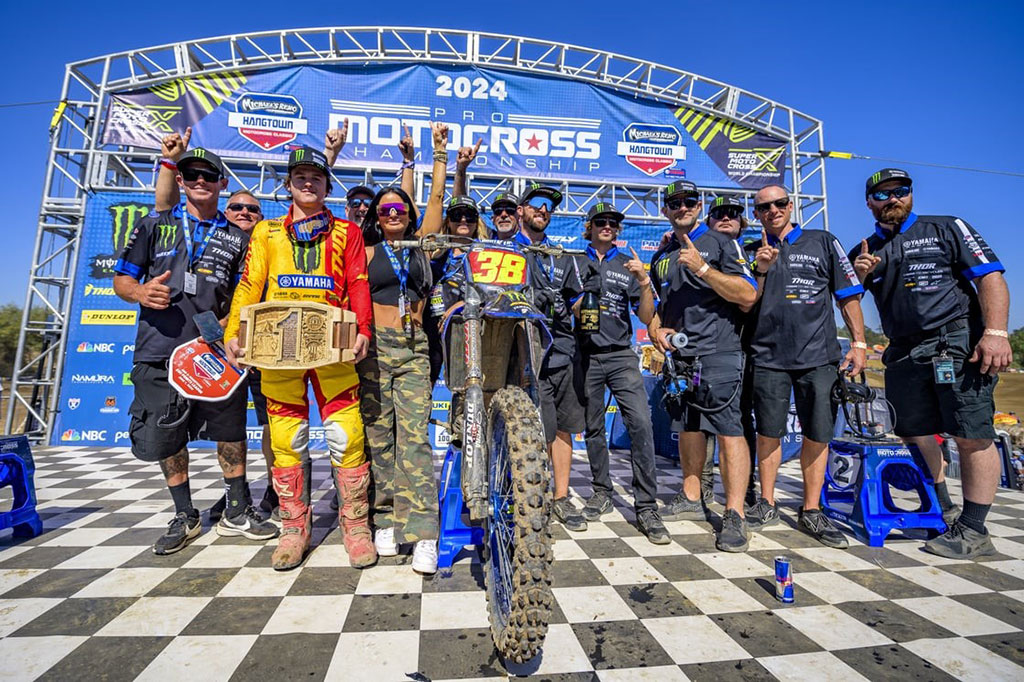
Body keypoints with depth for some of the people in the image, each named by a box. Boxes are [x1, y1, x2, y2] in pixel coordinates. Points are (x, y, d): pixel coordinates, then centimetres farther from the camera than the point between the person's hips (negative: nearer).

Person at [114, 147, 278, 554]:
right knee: (166, 437, 8)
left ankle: (237, 512, 20)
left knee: (230, 430, 3)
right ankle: (184, 516, 27)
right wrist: (140, 293, -12)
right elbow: (122, 279, 10)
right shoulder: (155, 225, 11)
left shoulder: (237, 238, 10)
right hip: (160, 349, 1)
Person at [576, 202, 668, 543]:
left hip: (621, 355, 0)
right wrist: (578, 305, -8)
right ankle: (601, 489, 27)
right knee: (593, 428, 9)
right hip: (586, 355, 1)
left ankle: (646, 508, -7)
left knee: (641, 423, -14)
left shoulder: (628, 265, 11)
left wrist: (644, 282, -13)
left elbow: (646, 317, 3)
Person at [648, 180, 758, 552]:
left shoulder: (721, 243, 0)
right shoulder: (661, 256, 17)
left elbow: (748, 295, -10)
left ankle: (734, 515, -4)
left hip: (718, 353, -6)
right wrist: (656, 328, 5)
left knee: (728, 429, -9)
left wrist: (703, 268, -18)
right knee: (687, 428, 13)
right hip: (679, 354, 6)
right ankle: (691, 499, 25)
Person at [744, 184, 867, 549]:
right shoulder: (752, 253, 10)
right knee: (769, 432, 4)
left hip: (818, 355, 0)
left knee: (818, 434, 2)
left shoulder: (823, 243, 10)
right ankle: (767, 504, 19)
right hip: (768, 355, 0)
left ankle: (811, 512, 16)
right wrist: (762, 271, -10)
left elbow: (848, 295, 9)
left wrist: (858, 343, 2)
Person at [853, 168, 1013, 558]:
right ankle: (942, 511, 24)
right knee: (916, 436, 7)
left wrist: (995, 332, -16)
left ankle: (973, 531, 4)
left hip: (958, 344, -4)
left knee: (972, 438, -6)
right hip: (904, 354, 4)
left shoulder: (946, 229, 7)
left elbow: (990, 277, -2)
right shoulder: (863, 253, 16)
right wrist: (858, 276, -9)